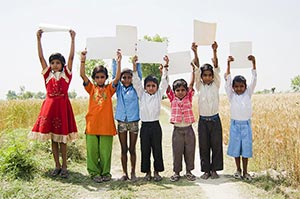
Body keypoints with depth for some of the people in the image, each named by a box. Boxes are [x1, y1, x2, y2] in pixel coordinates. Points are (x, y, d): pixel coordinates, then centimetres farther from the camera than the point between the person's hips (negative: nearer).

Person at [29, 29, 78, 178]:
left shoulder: (66, 74, 4)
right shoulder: (47, 74, 8)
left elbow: (71, 56, -3)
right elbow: (41, 57, 3)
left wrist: (72, 39, -6)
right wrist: (39, 39, -1)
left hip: (62, 105, -2)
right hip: (49, 105, 2)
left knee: (62, 137, 2)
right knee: (52, 138, 7)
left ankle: (64, 166, 11)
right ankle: (57, 166, 17)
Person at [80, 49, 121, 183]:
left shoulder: (109, 89, 7)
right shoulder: (91, 88, 8)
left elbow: (117, 78, -8)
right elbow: (82, 75, -4)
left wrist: (118, 62, -17)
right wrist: (83, 60, -15)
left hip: (106, 125, 0)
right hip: (92, 125, 1)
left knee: (105, 151, 5)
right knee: (92, 150, 4)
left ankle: (105, 172, 19)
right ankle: (94, 173, 16)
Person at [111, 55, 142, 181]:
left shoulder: (135, 89, 4)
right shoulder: (119, 88, 7)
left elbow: (139, 76, -5)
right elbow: (114, 75, 2)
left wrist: (136, 63, -16)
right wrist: (115, 60, -7)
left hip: (133, 122, -1)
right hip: (121, 122, 1)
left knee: (132, 149, 5)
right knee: (123, 149, 7)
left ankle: (133, 172, 15)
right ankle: (124, 172, 14)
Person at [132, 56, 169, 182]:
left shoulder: (159, 94, 6)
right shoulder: (142, 95, 7)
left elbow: (164, 82, -1)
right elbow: (136, 82, 1)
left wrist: (165, 66, -8)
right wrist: (134, 66, -8)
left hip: (155, 125, 0)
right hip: (145, 125, 1)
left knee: (157, 150, 4)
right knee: (145, 150, 5)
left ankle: (157, 172, 16)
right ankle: (147, 172, 17)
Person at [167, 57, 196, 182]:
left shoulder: (189, 98, 3)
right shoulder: (173, 99, 1)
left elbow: (192, 83, -2)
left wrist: (193, 69, -8)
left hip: (188, 129, 1)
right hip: (177, 129, -1)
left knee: (190, 151, 9)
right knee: (177, 151, 6)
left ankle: (189, 171, 22)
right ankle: (176, 172, 18)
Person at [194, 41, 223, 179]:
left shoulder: (216, 85, 2)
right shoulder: (200, 86, 1)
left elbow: (216, 69, -11)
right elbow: (197, 69, -10)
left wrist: (214, 52, -23)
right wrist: (195, 53, -21)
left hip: (215, 119, 0)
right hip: (203, 120, 0)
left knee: (216, 145, 4)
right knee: (204, 146, 5)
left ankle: (214, 169, 17)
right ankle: (206, 170, 16)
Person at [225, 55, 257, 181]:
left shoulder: (248, 94, 1)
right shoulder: (231, 95, -1)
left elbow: (254, 80, -8)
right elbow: (227, 81, -9)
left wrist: (253, 63, -17)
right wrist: (228, 64, -18)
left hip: (246, 124, 0)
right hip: (235, 124, 0)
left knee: (246, 148, 6)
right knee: (236, 148, 8)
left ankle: (245, 172, 17)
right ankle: (238, 170, 23)